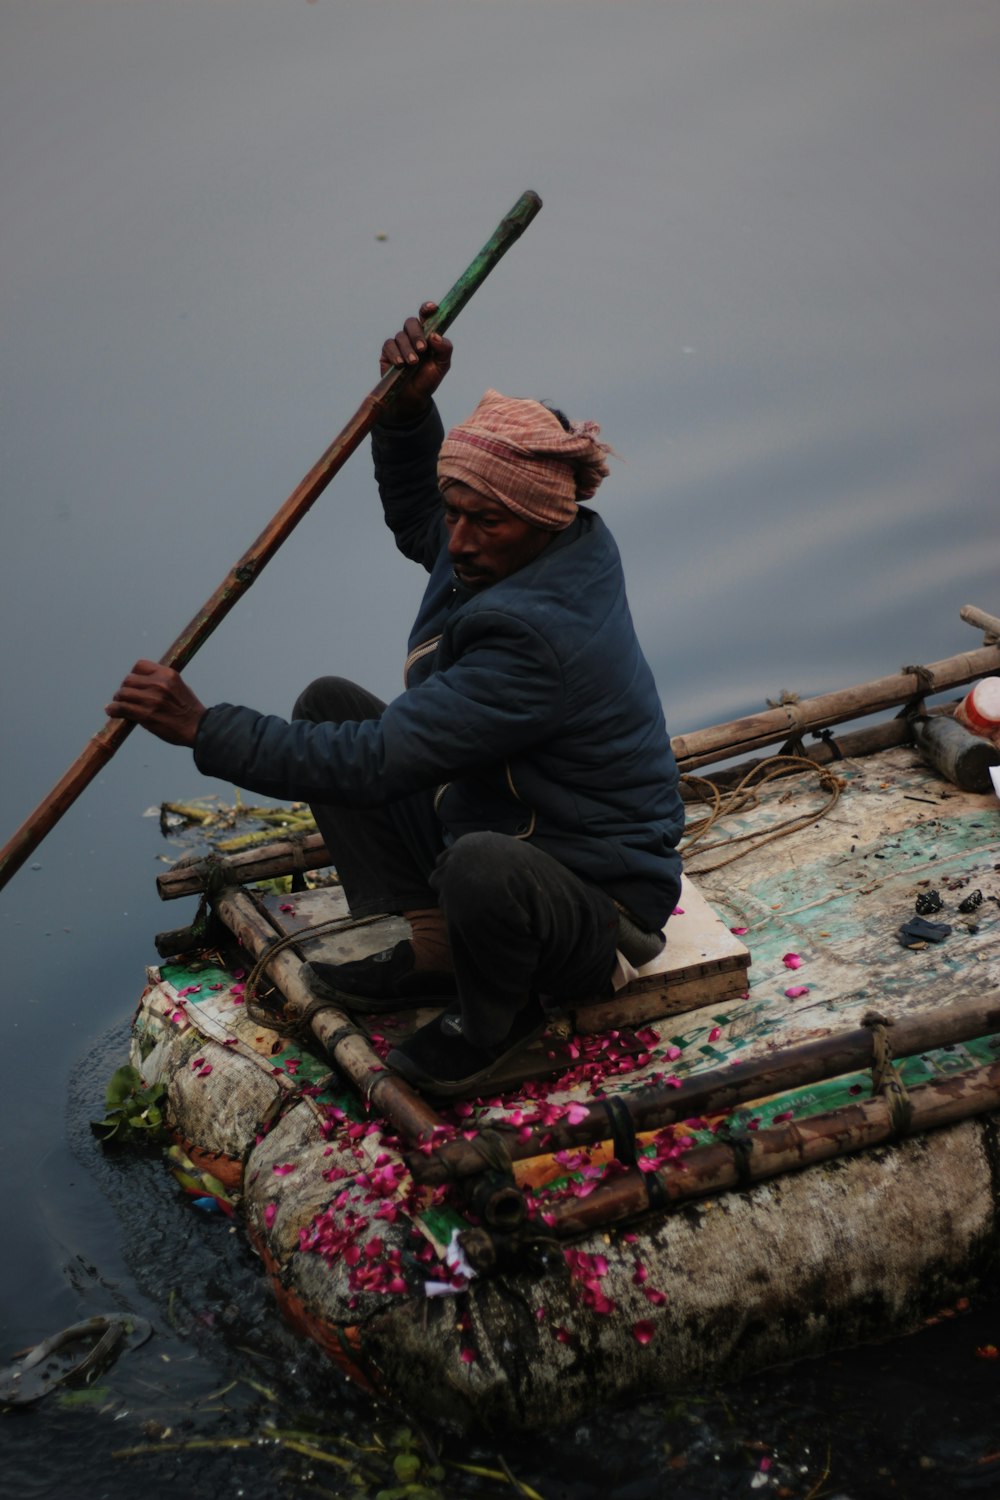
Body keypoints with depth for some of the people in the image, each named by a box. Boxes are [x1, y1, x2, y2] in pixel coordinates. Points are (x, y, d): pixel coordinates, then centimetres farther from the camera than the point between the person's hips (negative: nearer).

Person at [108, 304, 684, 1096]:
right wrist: (409, 409, -2)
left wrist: (204, 728, -31)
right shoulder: (522, 548, -7)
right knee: (328, 704, 2)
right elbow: (417, 522, 17)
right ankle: (433, 947, 5)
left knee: (481, 866, -45)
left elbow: (375, 761, -35)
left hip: (598, 905, -9)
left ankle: (495, 1012, -7)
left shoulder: (537, 639, -35)